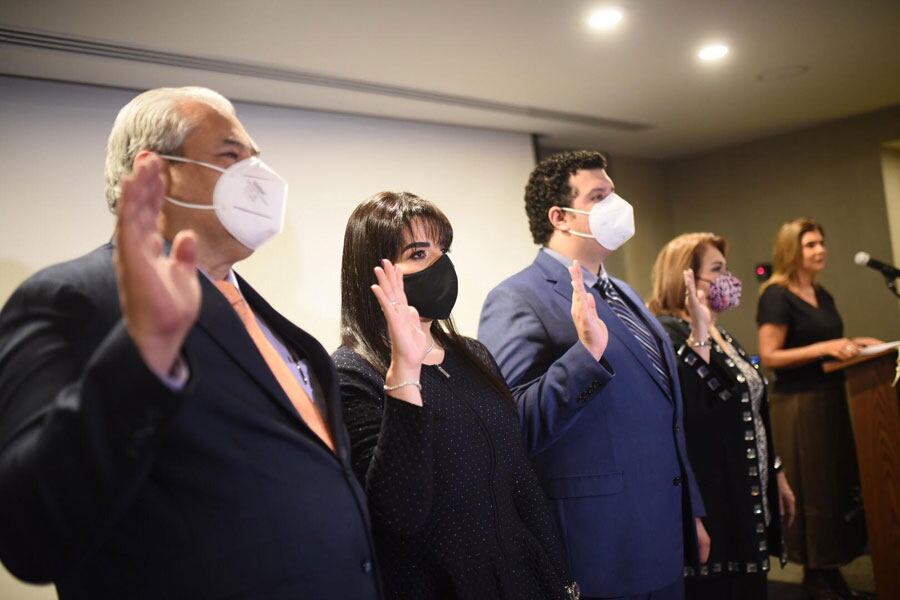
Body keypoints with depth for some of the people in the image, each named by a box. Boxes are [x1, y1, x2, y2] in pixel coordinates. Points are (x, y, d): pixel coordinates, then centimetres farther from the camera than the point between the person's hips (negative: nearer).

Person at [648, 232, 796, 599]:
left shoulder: (719, 333, 14)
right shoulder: (669, 335, -16)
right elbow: (689, 415, -32)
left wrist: (777, 474, 21)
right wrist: (699, 333, -33)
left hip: (749, 496, 9)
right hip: (713, 501, -9)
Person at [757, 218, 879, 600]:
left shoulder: (822, 295, 13)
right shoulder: (776, 296, -13)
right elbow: (769, 357, -19)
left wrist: (850, 344, 6)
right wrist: (825, 348, -24)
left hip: (832, 398, 8)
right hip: (798, 404, -8)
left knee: (840, 485, 12)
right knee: (812, 491, 0)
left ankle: (830, 567, 24)